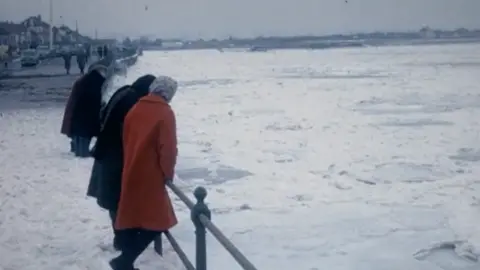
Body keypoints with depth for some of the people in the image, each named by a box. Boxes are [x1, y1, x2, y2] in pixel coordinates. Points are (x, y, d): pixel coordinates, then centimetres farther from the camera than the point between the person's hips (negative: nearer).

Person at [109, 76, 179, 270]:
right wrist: (168, 173, -2)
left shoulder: (136, 108, 9)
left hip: (131, 172, 8)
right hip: (150, 175, -8)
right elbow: (168, 148, -16)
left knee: (132, 215, 15)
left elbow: (126, 139, 15)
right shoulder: (165, 113, -12)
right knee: (157, 221, 0)